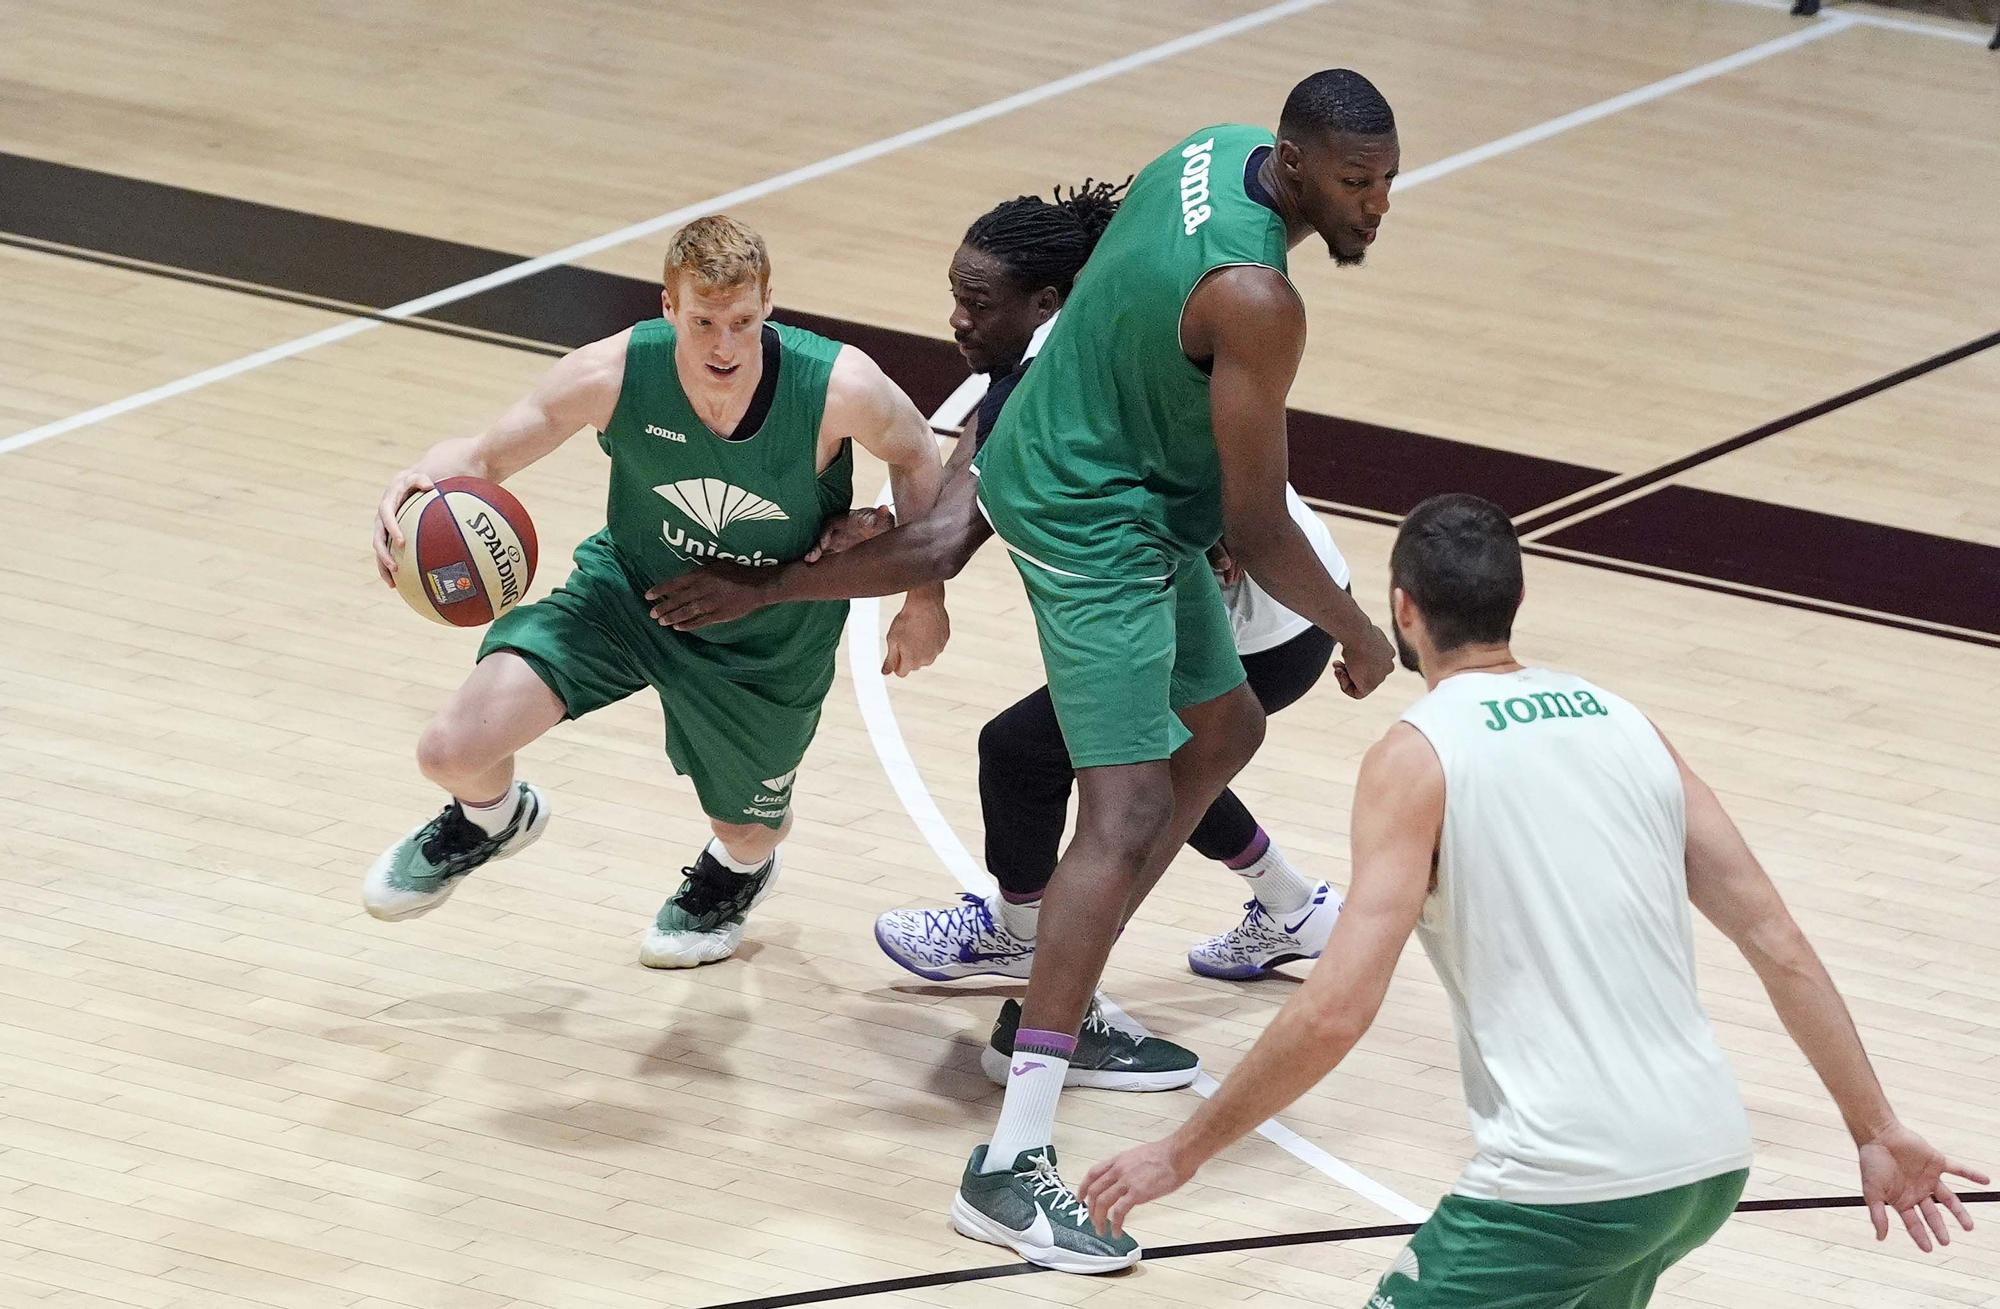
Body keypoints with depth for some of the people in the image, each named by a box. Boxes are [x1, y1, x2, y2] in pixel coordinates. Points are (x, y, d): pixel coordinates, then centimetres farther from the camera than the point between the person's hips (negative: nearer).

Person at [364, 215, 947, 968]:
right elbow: (486, 455, -17)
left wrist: (925, 598, -6)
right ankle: (491, 820, 26)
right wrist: (421, 480, -40)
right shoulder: (612, 375, -30)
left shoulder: (840, 389, -32)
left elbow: (917, 460, -10)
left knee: (747, 834, 19)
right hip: (629, 590, 0)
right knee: (452, 751, -16)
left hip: (767, 646, 0)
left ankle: (734, 874, 63)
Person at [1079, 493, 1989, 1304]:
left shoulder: (1418, 757, -4)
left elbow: (1336, 1011, -13)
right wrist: (1879, 1134, 16)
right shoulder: (1623, 724, 13)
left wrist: (1180, 1154, -2)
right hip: (1711, 1164, 7)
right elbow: (1780, 948, 10)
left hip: (1570, 1183, -7)